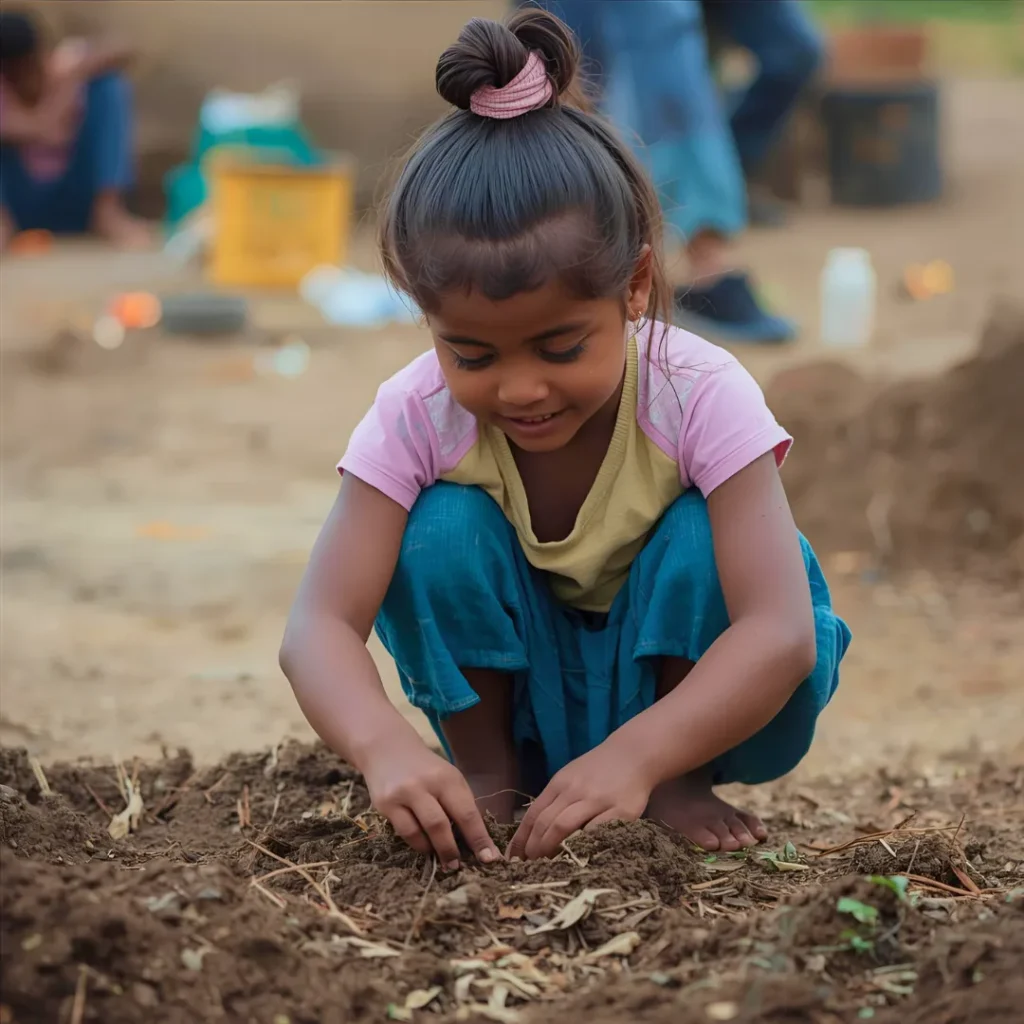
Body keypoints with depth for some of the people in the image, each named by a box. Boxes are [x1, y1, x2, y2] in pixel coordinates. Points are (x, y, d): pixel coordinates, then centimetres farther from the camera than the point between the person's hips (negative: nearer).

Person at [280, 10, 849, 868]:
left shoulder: (701, 397, -29)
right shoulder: (416, 415, -23)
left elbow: (781, 633, -37)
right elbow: (320, 624, -30)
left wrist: (634, 757, -51)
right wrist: (383, 745, -52)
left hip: (676, 681, -1)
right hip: (510, 685, 1)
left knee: (700, 542, -30)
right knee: (445, 530, -25)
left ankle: (684, 785, -10)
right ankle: (491, 772, -8)